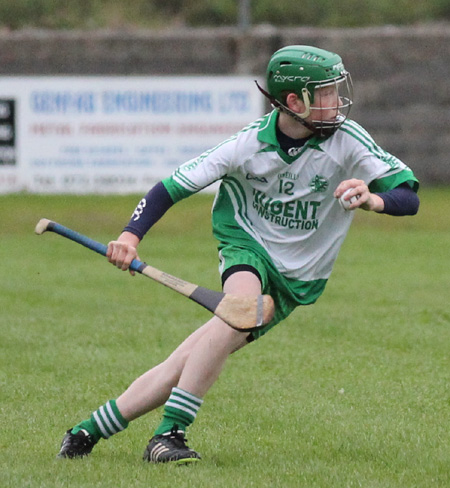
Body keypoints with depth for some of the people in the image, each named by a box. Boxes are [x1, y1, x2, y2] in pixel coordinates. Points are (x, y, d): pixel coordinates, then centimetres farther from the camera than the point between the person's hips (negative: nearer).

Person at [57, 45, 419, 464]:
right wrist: (131, 236, -26)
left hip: (296, 279, 1)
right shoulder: (251, 143, -16)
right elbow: (174, 186, -12)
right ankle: (168, 434, -30)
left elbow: (409, 198, -18)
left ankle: (89, 431, 3)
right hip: (246, 245, -1)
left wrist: (373, 199, -41)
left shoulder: (347, 140, -16)